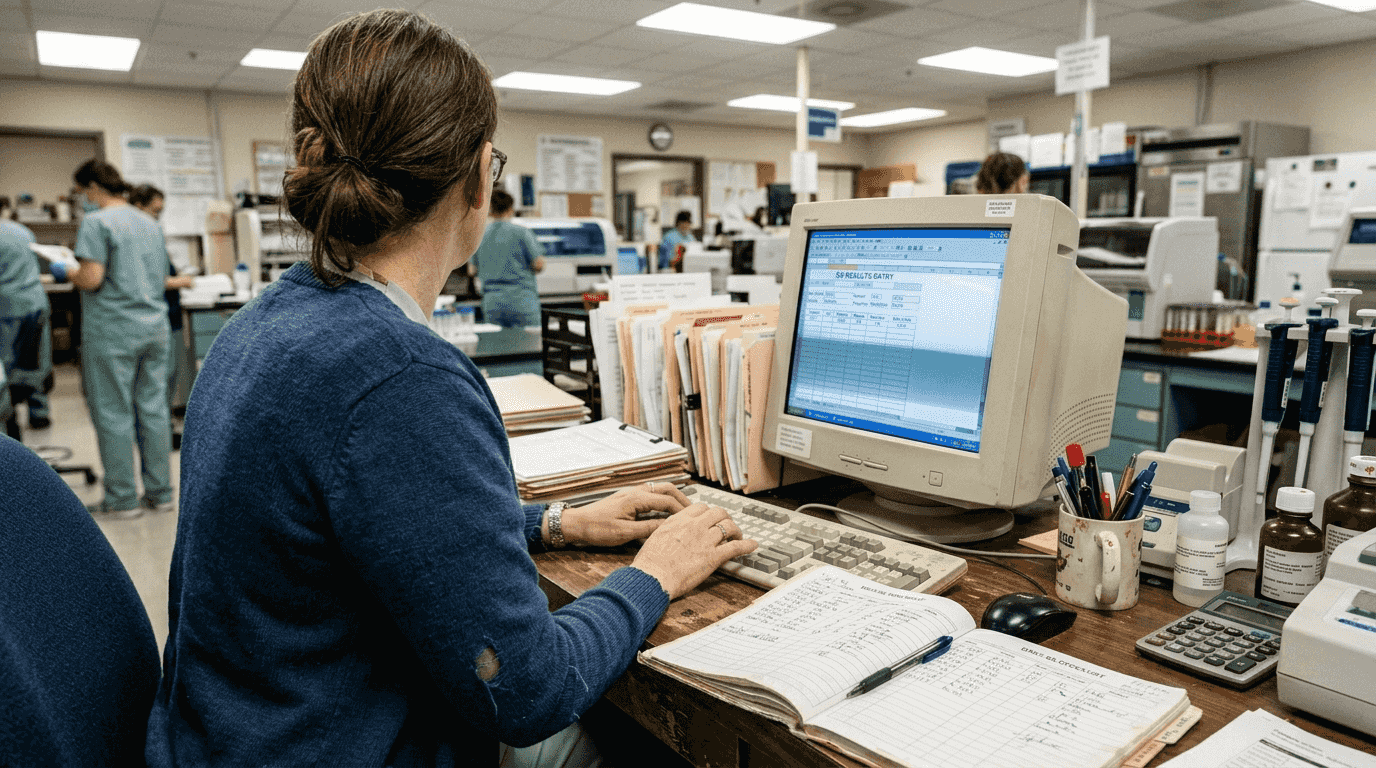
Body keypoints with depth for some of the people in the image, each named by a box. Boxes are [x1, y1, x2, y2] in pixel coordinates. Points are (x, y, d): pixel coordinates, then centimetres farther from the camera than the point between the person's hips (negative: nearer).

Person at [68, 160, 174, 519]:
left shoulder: (96, 223, -9)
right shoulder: (149, 223, 13)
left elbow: (92, 278, -16)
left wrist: (71, 274, 4)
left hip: (112, 332, -6)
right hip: (154, 325, 7)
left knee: (114, 414, 2)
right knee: (154, 409, 9)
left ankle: (123, 499, 8)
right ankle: (160, 492, 14)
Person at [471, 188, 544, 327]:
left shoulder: (480, 236, 7)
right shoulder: (521, 232, -5)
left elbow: (474, 268, 14)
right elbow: (539, 264, -8)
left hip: (491, 302, 4)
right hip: (522, 302, -4)